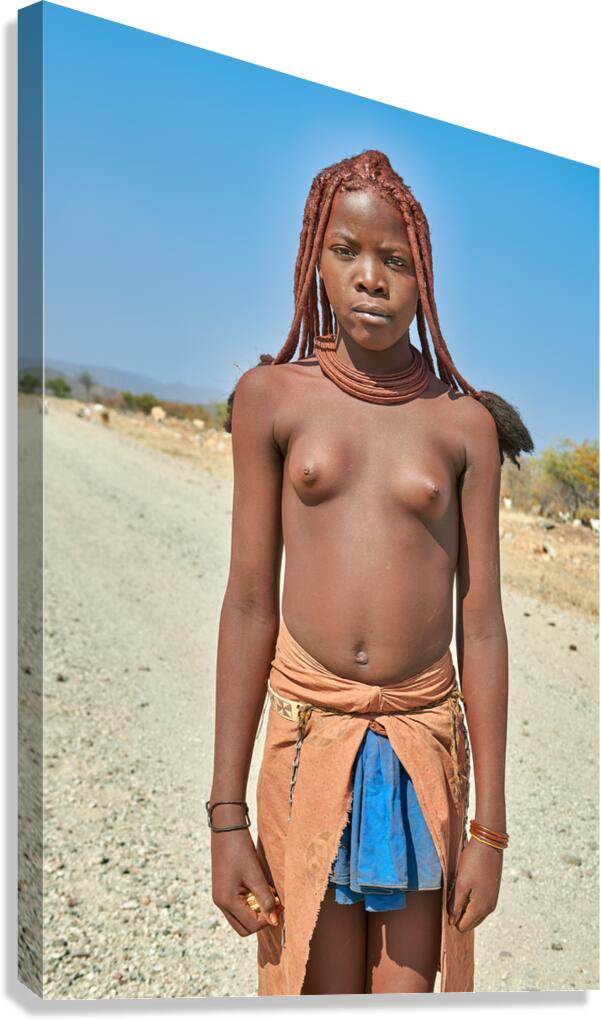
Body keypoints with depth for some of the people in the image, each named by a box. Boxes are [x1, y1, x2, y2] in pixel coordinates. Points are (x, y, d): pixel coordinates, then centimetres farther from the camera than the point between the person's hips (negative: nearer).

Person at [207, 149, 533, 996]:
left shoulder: (464, 423, 1)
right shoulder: (271, 397, 1)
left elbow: (481, 624, 1)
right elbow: (248, 605, 0)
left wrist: (490, 826, 0)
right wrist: (226, 814, -2)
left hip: (424, 742, 1)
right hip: (307, 735, 0)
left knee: (410, 986, 9)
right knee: (316, 987, 6)